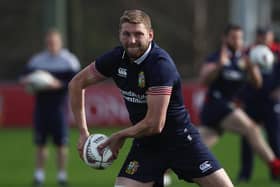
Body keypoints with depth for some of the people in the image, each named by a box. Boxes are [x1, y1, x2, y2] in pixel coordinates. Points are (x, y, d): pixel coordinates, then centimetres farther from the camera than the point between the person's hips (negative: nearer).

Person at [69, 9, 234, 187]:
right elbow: (77, 83, 8)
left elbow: (154, 124, -26)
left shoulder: (160, 64, -24)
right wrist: (83, 132, 4)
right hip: (145, 144, 4)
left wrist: (120, 136, -11)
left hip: (180, 139, -4)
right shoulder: (116, 58, -7)